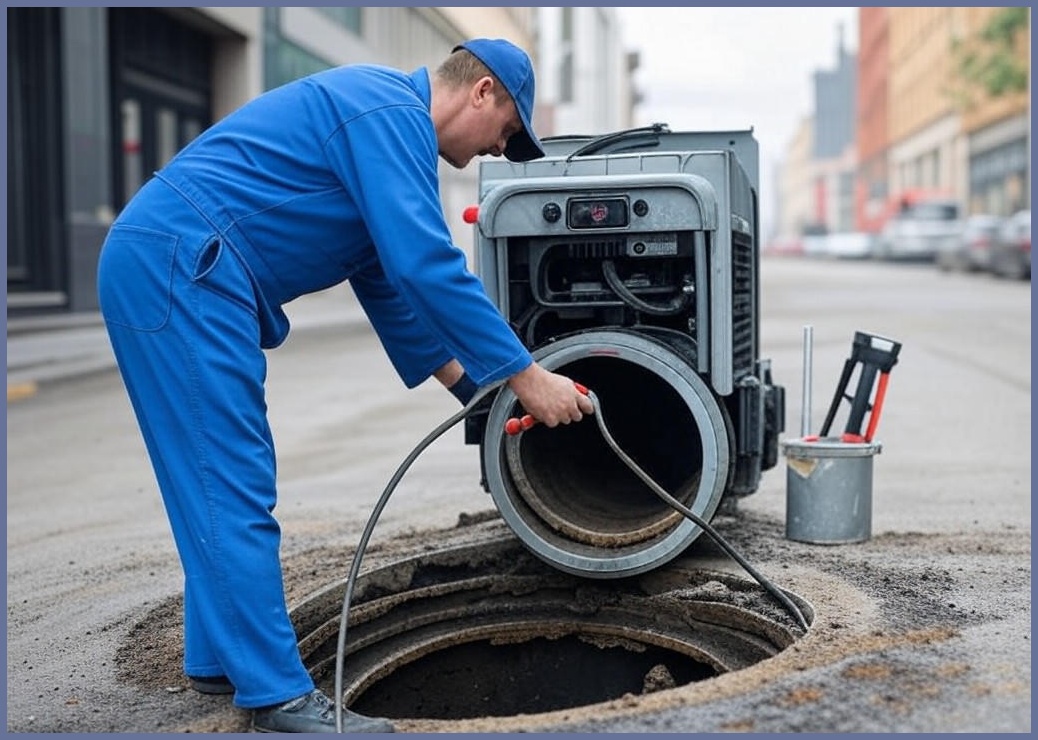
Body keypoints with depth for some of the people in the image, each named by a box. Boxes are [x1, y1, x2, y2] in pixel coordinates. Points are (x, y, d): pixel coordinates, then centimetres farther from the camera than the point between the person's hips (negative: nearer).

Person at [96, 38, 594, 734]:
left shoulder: (382, 117, 22)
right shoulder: (395, 114, -10)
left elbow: (389, 279, 26)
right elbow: (427, 267, -20)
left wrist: (473, 384, 24)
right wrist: (525, 375, -13)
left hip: (166, 271, 11)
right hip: (179, 268, -11)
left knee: (226, 482, 14)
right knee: (235, 491, -9)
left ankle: (220, 656, 24)